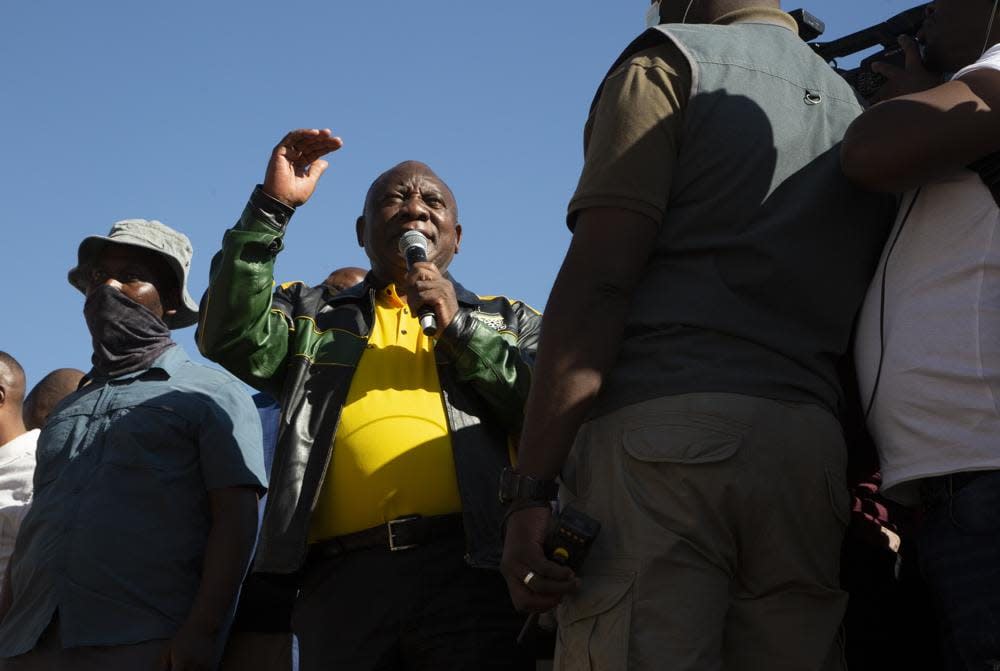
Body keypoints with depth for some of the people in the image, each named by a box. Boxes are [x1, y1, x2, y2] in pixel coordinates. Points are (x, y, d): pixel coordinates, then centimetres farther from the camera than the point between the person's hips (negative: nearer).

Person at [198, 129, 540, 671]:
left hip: (471, 570, 0)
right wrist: (271, 206, 1)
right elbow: (232, 336, 4)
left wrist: (459, 327, 2)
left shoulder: (507, 320, 25)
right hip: (344, 580, 1)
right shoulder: (313, 317, 24)